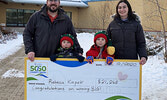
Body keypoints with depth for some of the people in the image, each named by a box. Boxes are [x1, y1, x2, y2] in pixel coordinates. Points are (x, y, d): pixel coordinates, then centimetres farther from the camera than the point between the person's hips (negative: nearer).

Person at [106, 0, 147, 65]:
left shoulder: (136, 24, 4)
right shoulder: (112, 24, 8)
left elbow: (141, 43, 3)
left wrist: (143, 56, -13)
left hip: (132, 60, -1)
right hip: (115, 61, 1)